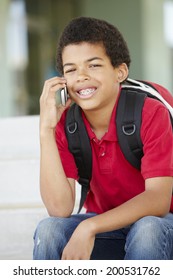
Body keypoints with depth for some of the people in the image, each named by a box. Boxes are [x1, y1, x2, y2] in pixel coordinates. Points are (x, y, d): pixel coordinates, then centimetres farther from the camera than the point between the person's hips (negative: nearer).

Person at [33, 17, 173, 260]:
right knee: (48, 230, -24)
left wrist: (88, 227, -38)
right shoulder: (65, 124, -8)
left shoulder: (150, 113, -19)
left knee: (147, 230, -36)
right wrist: (46, 129, -24)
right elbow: (60, 208, -19)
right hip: (105, 230, 3)